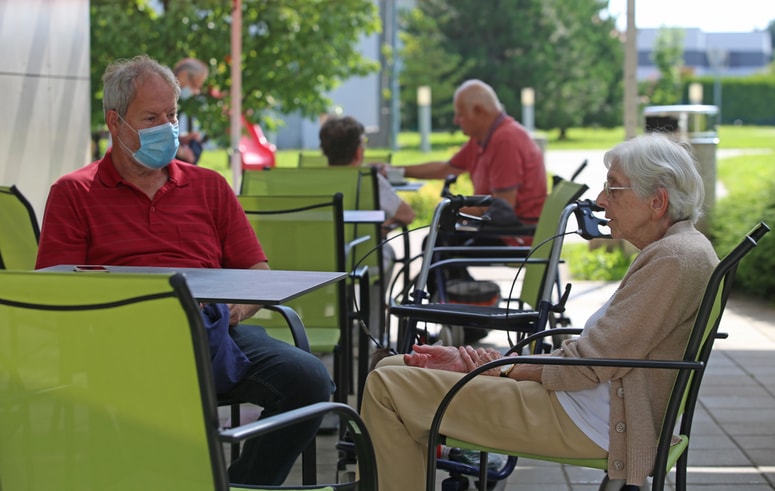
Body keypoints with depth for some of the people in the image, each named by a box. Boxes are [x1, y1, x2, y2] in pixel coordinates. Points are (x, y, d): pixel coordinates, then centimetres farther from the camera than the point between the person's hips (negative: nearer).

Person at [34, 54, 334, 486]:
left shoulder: (210, 186, 24)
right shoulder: (74, 194, 14)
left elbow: (259, 273, 20)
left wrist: (236, 308, -4)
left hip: (215, 332, 4)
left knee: (308, 377, -24)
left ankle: (243, 486, -7)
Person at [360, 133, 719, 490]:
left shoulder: (676, 258, -18)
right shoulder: (667, 251, 13)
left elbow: (590, 364, -20)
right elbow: (591, 349, 12)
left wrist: (507, 369, -4)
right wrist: (468, 361, 5)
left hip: (585, 422, -11)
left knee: (388, 388, -12)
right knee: (392, 368, 12)